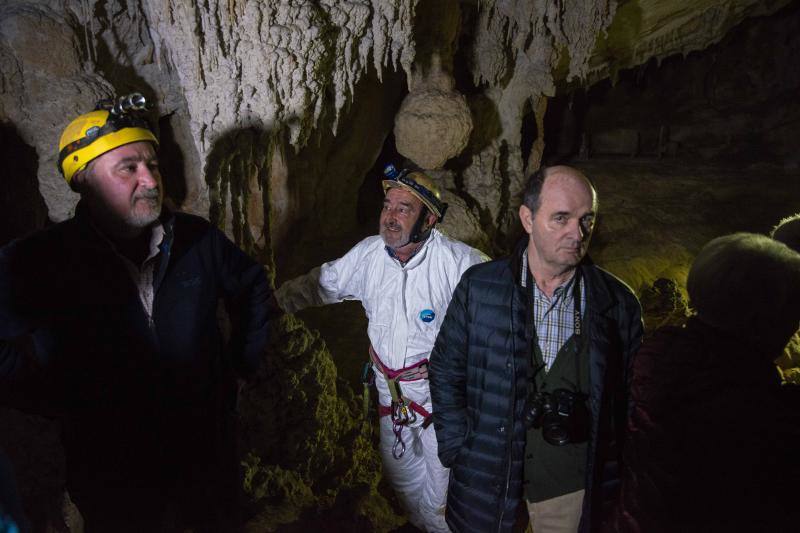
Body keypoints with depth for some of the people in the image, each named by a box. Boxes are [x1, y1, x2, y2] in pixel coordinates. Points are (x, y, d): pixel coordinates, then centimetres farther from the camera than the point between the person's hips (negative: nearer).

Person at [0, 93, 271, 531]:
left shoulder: (197, 239, -9)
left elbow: (252, 286, 8)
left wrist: (244, 360, 4)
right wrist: (78, 411, -16)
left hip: (209, 450, 3)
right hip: (112, 476, -2)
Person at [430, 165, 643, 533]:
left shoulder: (617, 303, -7)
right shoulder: (479, 287, -10)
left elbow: (628, 395, 2)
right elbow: (445, 373, -2)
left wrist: (608, 471, -1)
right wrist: (459, 453, -4)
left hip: (571, 485, 1)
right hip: (487, 476, 0)